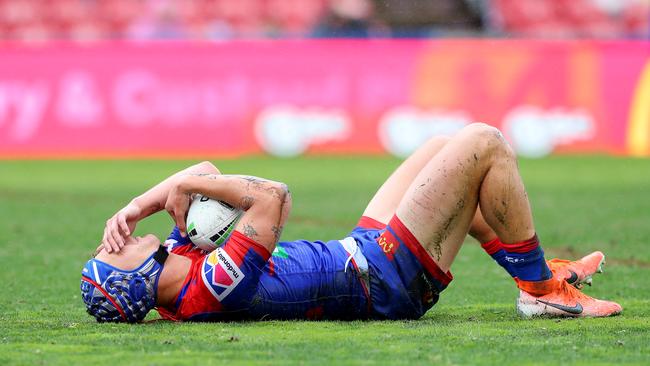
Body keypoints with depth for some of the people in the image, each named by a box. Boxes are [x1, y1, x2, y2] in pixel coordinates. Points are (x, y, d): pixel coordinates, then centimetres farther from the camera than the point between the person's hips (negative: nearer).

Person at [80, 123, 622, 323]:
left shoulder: (177, 274, -4)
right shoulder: (212, 285, -32)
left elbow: (208, 172, 5)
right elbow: (273, 197, -34)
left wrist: (137, 206, -12)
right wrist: (186, 185, -24)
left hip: (364, 252, 10)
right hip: (390, 277, -10)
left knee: (444, 150, 23)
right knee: (485, 144, -7)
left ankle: (540, 269, 30)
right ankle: (544, 289, 6)